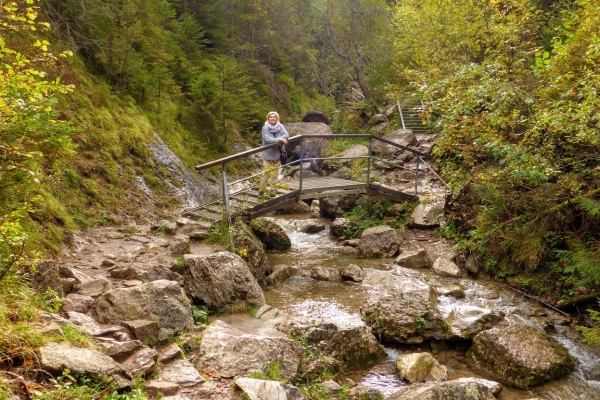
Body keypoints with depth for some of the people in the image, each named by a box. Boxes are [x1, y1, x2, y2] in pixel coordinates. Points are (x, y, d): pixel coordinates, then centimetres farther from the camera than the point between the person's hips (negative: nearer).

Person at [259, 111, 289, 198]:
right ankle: (261, 191, 8)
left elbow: (286, 135, -15)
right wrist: (279, 139, -30)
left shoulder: (280, 126, -4)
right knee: (267, 173, -5)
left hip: (277, 154, 4)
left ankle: (270, 190, 30)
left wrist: (275, 139, -28)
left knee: (274, 173, 14)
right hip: (268, 155, -4)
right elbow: (267, 139, -26)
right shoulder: (265, 128, -14)